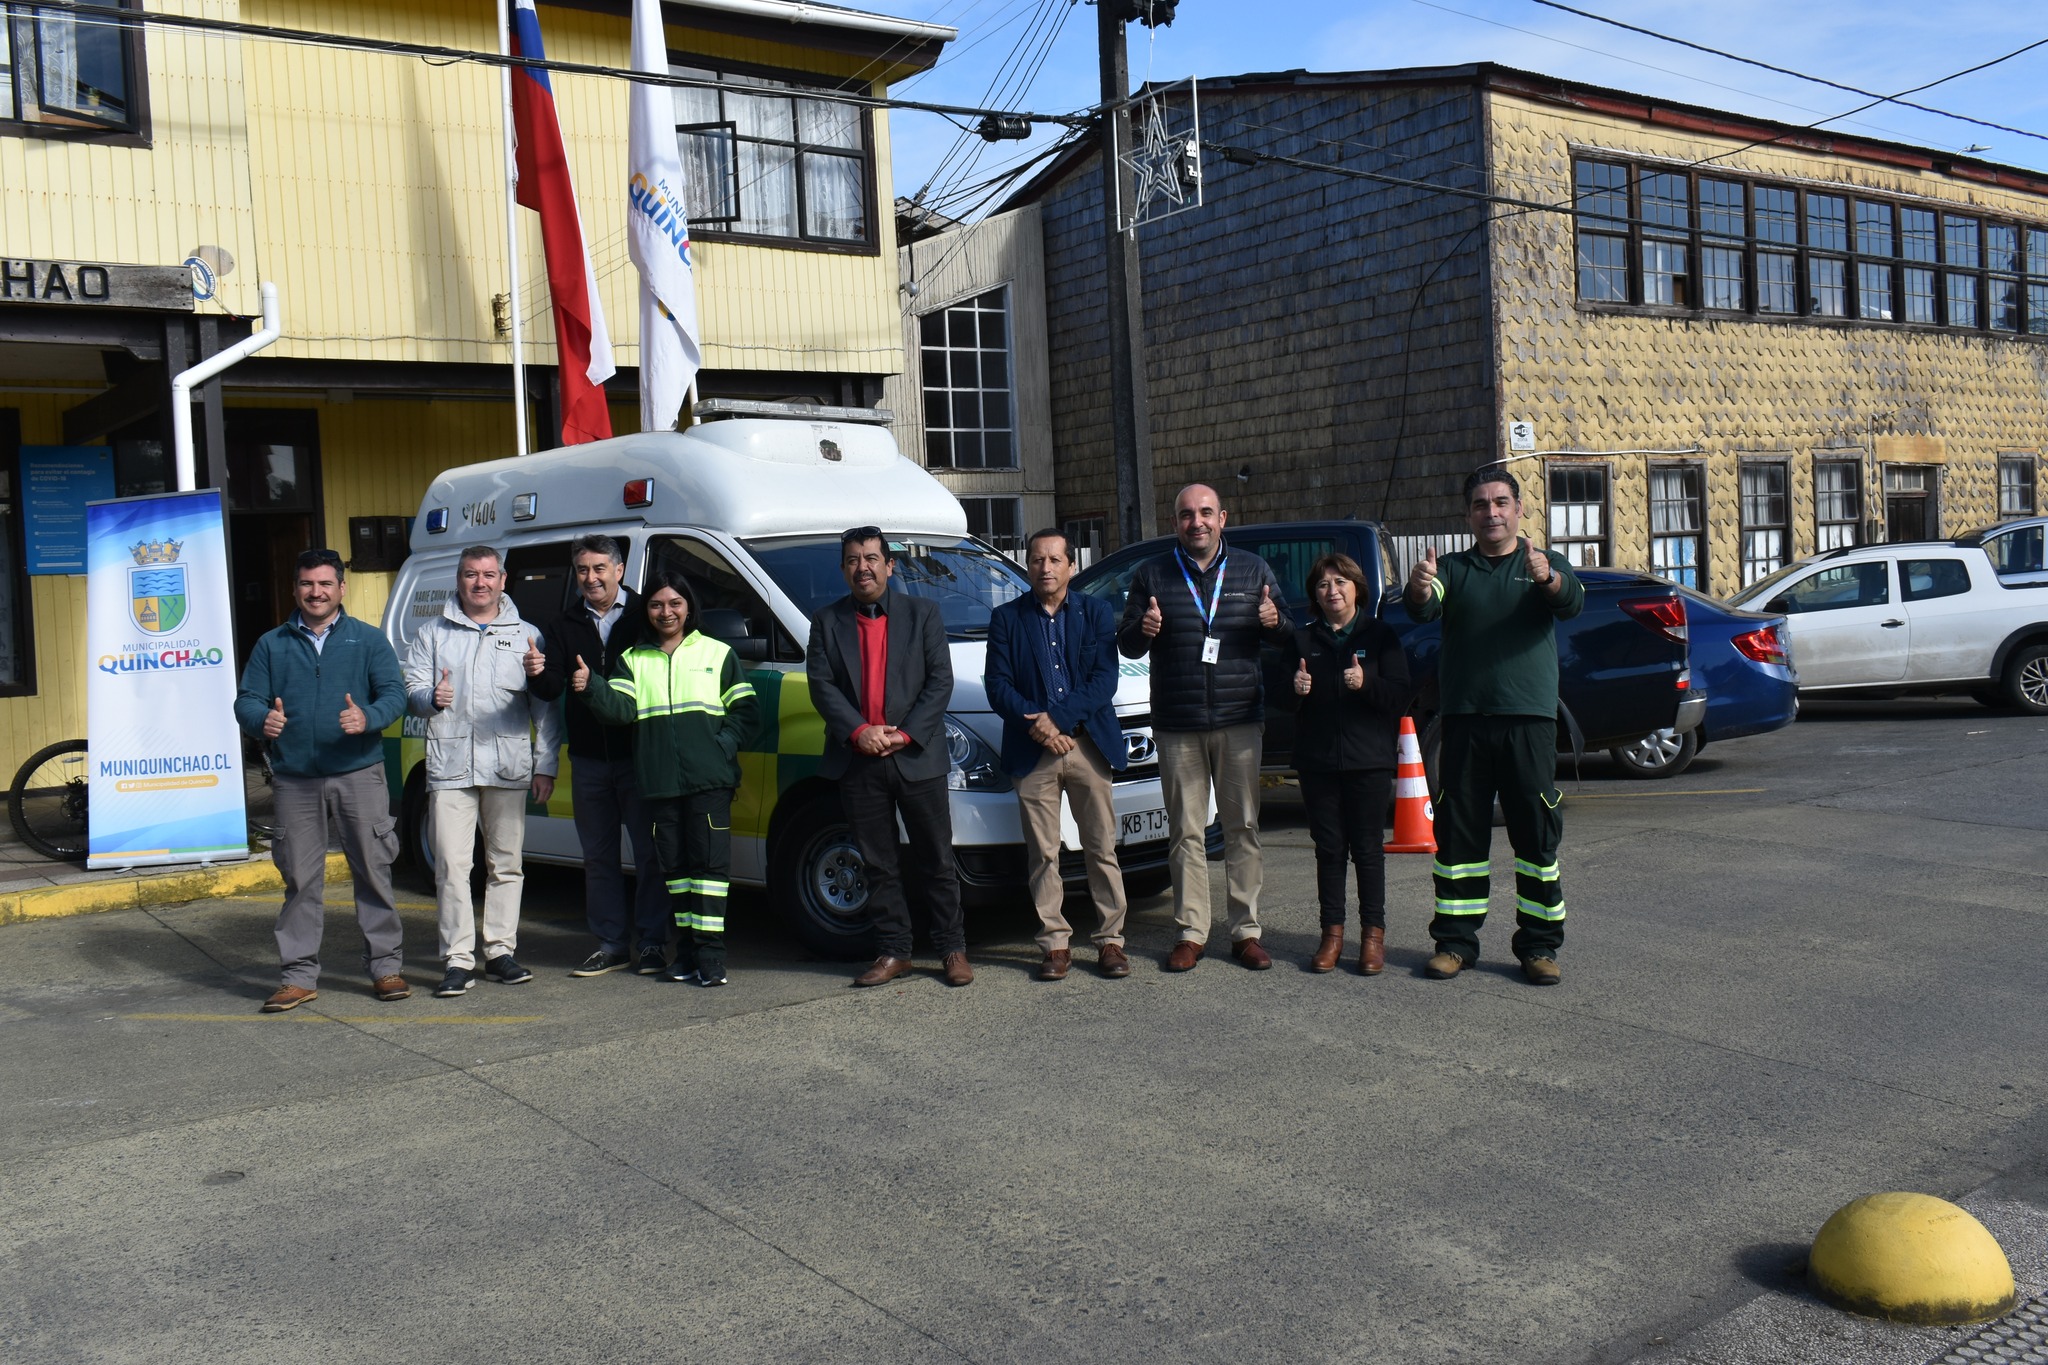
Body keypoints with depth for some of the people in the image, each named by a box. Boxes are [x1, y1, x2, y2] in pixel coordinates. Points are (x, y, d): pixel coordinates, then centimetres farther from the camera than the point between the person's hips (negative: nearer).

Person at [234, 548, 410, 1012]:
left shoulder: (368, 640, 7)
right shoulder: (271, 645, 12)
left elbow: (394, 694, -1)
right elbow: (246, 700, 7)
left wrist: (368, 718, -23)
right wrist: (263, 720, -17)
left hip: (358, 773, -2)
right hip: (294, 781, 2)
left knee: (372, 870, 1)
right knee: (301, 878, 6)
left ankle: (386, 966, 10)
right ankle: (300, 977, 13)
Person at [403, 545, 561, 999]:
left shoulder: (526, 635, 12)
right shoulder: (433, 633, 14)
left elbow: (545, 707, 8)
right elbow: (412, 690, 11)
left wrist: (545, 766, 1)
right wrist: (430, 698, -14)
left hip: (509, 769, 0)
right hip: (450, 768, 0)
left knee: (507, 864, 5)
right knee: (452, 866, -5)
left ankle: (501, 951, 15)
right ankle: (458, 961, -1)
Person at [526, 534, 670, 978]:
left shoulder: (644, 615, -1)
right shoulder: (564, 626, 12)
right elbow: (552, 689, 2)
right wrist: (538, 674, -22)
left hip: (639, 755, -4)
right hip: (588, 759, 5)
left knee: (650, 853, 0)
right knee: (598, 856, 10)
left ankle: (651, 942, 10)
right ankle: (611, 943, 18)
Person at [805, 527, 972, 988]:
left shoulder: (922, 613, 6)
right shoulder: (827, 622, 9)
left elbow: (940, 681, -1)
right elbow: (821, 685, 0)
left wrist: (906, 734, -12)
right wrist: (858, 732, -14)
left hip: (917, 756, -1)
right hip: (857, 761, 1)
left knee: (935, 859, 4)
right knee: (878, 864, 7)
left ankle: (952, 949, 14)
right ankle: (893, 951, 16)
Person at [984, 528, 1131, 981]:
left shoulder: (1096, 612, 7)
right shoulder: (1006, 618, 8)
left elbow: (1105, 679, -3)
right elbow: (997, 685, 0)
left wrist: (1057, 718, -14)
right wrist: (1036, 726, -15)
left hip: (1090, 745, 0)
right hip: (1033, 752, 0)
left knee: (1102, 849, 4)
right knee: (1043, 855, 3)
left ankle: (1111, 940, 12)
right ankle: (1055, 943, 10)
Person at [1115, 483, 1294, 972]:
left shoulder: (1252, 570, 9)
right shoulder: (1151, 576, 8)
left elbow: (1290, 638, 10)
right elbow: (1126, 647, 7)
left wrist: (1276, 623, -13)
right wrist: (1142, 631, -16)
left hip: (1240, 721, 0)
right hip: (1176, 728, 0)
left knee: (1243, 827, 2)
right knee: (1185, 832, 2)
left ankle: (1246, 931, 8)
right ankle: (1191, 932, 8)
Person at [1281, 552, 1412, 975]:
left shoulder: (1379, 635, 4)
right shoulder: (1303, 639, 12)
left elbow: (1400, 695, -4)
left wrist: (1366, 683, -21)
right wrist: (1296, 689, -10)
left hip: (1368, 759, -2)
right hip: (1317, 760, 2)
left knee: (1367, 847, 1)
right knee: (1328, 848, 5)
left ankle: (1373, 932, 8)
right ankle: (1332, 932, 12)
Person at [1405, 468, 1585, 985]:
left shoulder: (1547, 564, 10)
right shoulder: (1454, 569, 11)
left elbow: (1572, 603, -12)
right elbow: (1425, 609, -9)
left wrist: (1548, 579, -35)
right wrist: (1419, 589, -34)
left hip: (1529, 719, -1)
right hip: (1464, 719, 1)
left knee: (1537, 834, 0)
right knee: (1458, 832, 4)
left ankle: (1539, 945, 9)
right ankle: (1455, 940, 13)